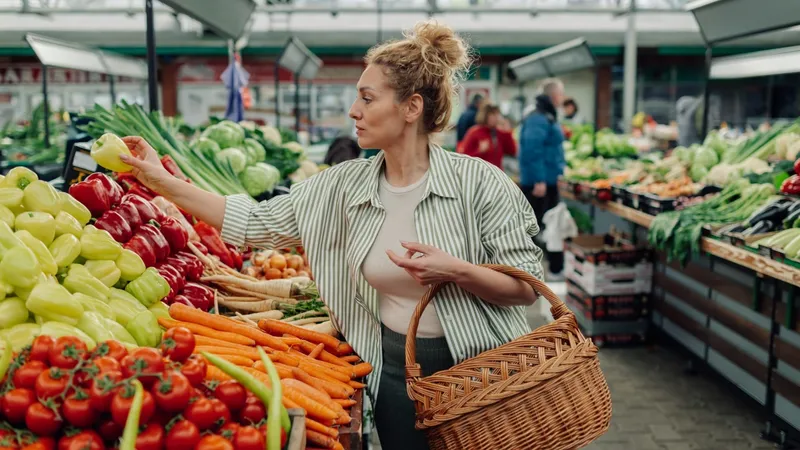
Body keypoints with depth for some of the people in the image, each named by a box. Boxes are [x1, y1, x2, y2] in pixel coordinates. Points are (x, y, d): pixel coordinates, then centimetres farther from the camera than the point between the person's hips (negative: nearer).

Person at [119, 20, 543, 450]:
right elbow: (255, 222, 2)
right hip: (393, 370, 3)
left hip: (477, 368, -3)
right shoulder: (341, 187, -2)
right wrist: (161, 181, 1)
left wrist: (455, 271, -27)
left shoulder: (477, 182, -14)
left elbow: (528, 286, -11)